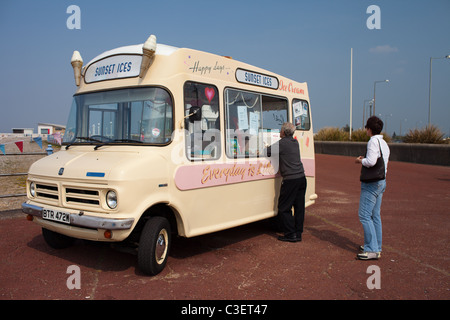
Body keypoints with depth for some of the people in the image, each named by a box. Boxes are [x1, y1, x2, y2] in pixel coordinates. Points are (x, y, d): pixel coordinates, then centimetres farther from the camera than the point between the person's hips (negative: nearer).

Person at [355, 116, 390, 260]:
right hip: (381, 182, 10)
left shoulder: (373, 141, -14)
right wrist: (365, 159, 18)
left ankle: (372, 249, -7)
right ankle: (376, 247, 20)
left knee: (364, 215, -7)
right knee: (375, 215, 13)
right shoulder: (384, 143, 16)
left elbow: (371, 162, -25)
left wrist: (360, 161, -6)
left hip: (371, 183, -10)